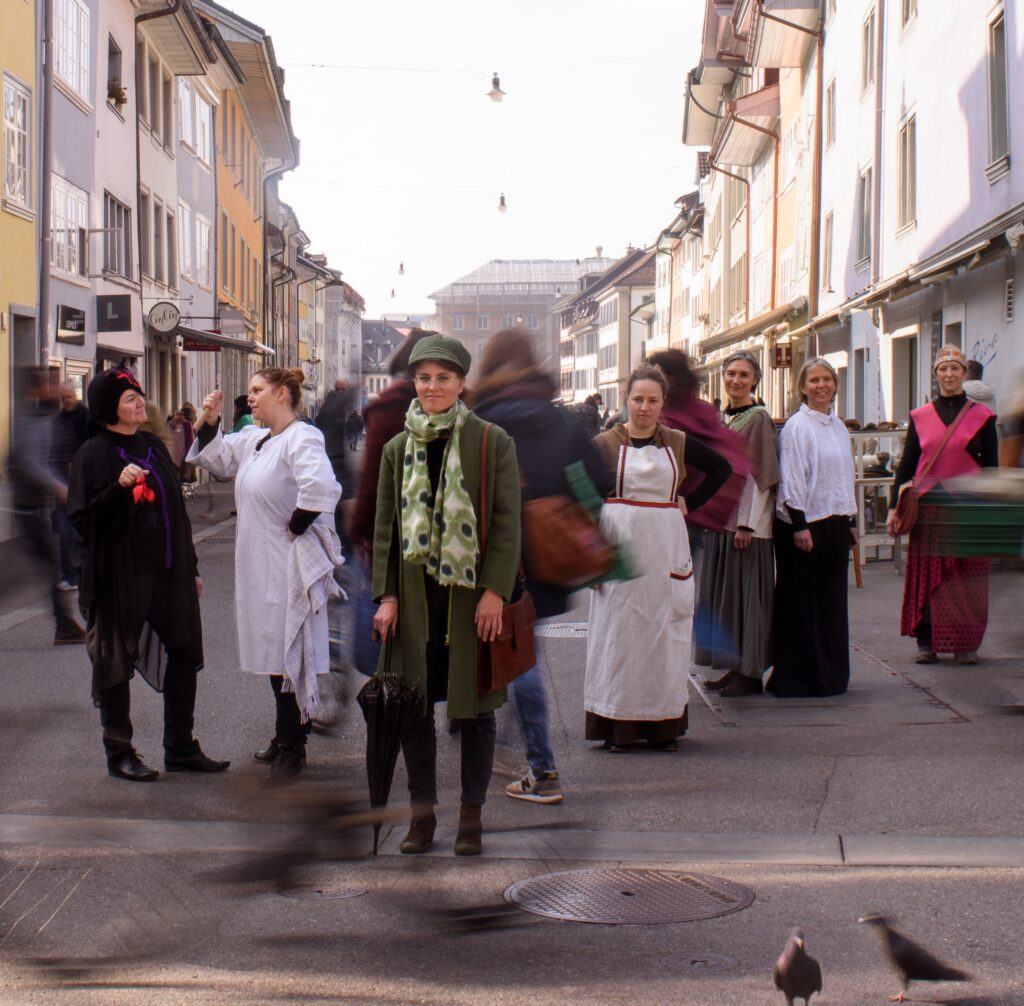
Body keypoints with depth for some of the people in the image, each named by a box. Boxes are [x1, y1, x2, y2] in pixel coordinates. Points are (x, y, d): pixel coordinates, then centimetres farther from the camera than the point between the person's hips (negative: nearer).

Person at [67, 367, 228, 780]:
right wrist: (119, 487, -28)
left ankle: (180, 747, 20)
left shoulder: (153, 447, 12)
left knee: (184, 653, 9)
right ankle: (119, 753, 14)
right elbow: (81, 518, -15)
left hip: (167, 573, 7)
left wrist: (190, 567, 16)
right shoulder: (93, 454, -8)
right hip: (120, 576, -7)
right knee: (118, 663, 2)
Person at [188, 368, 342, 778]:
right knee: (272, 651, 18)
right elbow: (218, 460, 22)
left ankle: (292, 747, 13)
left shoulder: (301, 440, -19)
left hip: (288, 567, -9)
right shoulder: (253, 439, 9)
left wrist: (295, 528, -22)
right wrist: (209, 423, 6)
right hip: (259, 564, 9)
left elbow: (321, 488, -35)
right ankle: (284, 737, 30)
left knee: (288, 654, 1)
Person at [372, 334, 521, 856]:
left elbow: (507, 521, -4)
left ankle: (471, 814, 15)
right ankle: (422, 811, 17)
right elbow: (385, 525, 9)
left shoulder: (492, 442, -1)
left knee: (474, 706, 4)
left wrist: (494, 592, -12)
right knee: (412, 704, 5)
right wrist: (386, 594, 1)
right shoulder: (398, 449, 8)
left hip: (472, 594, -3)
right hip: (415, 592, 3)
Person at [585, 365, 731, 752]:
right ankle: (618, 726, 7)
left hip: (666, 552, 3)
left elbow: (722, 467, 19)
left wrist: (690, 503, 7)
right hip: (620, 550, -2)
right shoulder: (605, 444, -1)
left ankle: (663, 726, 15)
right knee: (619, 635, 1)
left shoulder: (678, 443, 6)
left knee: (665, 636, 6)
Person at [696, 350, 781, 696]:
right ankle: (736, 667, 18)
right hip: (720, 518, 8)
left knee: (746, 594, -4)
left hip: (746, 521, -8)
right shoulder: (722, 418, 14)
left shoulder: (758, 418, -10)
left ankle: (750, 674, 3)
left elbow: (763, 474, -14)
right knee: (725, 593, 10)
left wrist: (748, 524, -17)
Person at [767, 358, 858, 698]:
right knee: (802, 603, -3)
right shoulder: (796, 426, -9)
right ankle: (799, 677, 3)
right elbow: (791, 478, -13)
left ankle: (830, 674, 20)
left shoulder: (838, 426, 14)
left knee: (832, 600, 11)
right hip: (805, 524, -8)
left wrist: (851, 521, 18)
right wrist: (799, 525, -18)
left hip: (835, 523, 8)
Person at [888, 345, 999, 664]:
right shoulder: (920, 417, 7)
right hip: (928, 509, 1)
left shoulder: (981, 416, 4)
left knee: (967, 580, 2)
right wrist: (895, 506, 2)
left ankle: (967, 644, 10)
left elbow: (991, 467, 5)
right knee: (927, 577, 2)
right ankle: (927, 642, 10)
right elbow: (906, 465, 9)